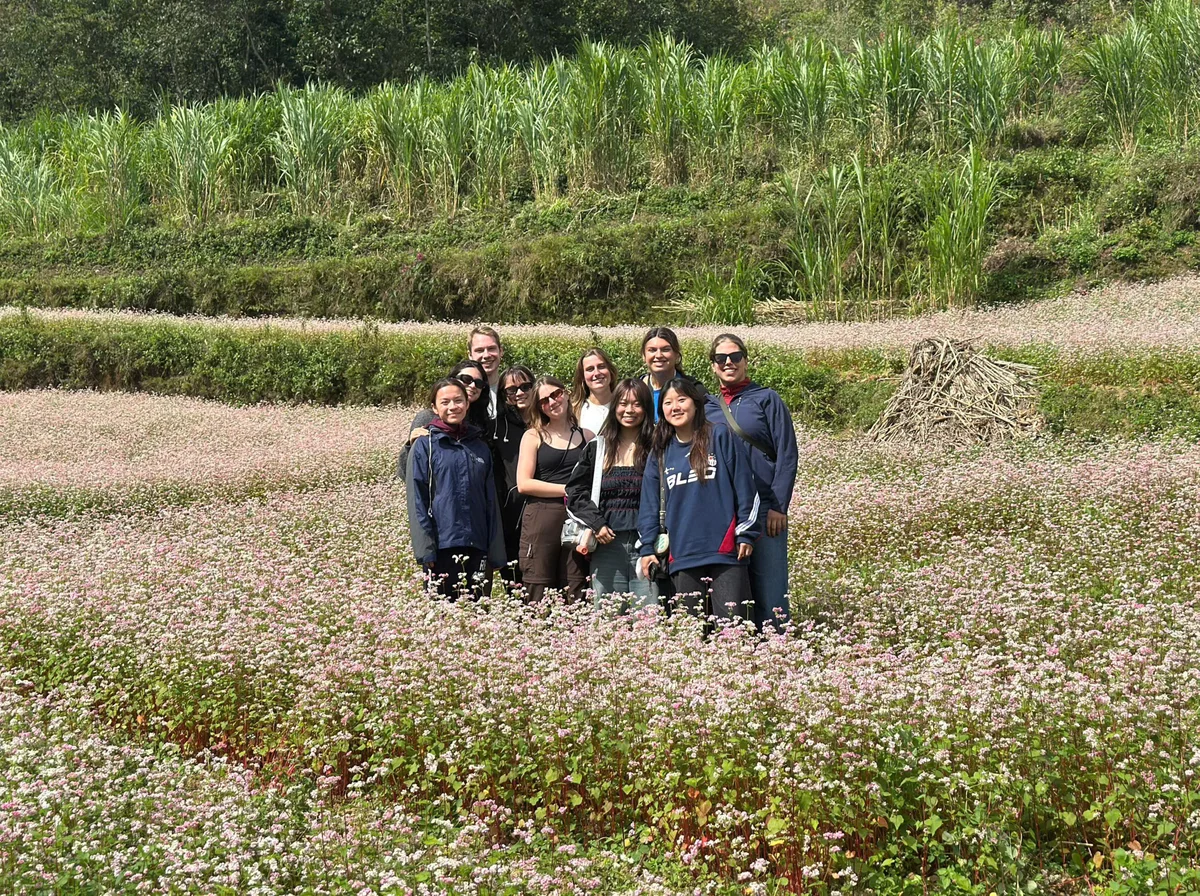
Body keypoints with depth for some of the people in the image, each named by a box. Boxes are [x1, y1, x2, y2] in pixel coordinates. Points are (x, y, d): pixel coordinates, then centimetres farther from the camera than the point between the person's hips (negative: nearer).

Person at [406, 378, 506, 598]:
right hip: (442, 546, -4)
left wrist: (496, 554, 10)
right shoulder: (425, 446, 2)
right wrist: (426, 550, -11)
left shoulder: (480, 447, 14)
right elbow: (417, 501, -3)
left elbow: (491, 502, 15)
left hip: (477, 547, 4)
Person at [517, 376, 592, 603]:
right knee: (537, 594, -5)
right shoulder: (533, 436, 8)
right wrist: (568, 490, -7)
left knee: (576, 597, -1)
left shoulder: (587, 436, 14)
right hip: (541, 518, -2)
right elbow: (524, 483, -2)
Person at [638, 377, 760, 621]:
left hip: (725, 553, -4)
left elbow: (745, 488, -1)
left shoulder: (721, 438, 1)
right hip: (683, 557, 4)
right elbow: (650, 506, 15)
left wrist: (746, 534, -4)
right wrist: (647, 548, 8)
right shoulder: (660, 453, 14)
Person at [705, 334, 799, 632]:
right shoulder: (706, 408, 15)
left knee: (769, 588, -6)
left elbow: (787, 455, -1)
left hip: (764, 510, -3)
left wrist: (778, 506, -10)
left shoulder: (767, 399, 5)